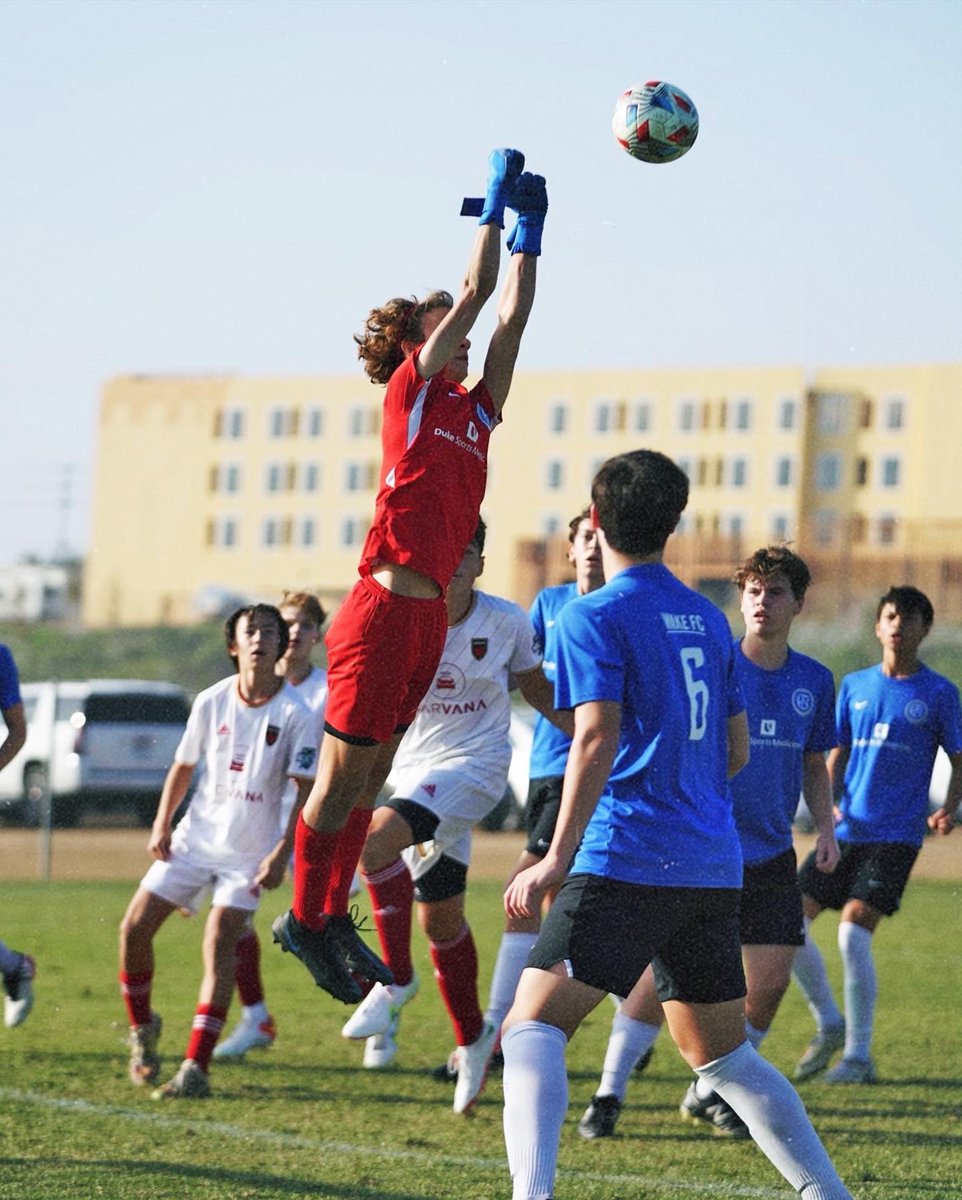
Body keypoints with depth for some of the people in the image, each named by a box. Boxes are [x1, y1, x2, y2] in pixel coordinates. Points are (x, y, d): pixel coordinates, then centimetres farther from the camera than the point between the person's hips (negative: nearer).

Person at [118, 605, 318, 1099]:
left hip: (249, 852, -4)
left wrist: (281, 853, -19)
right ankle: (142, 1030, 20)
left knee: (219, 946, -16)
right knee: (134, 929, -4)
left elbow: (307, 790, -10)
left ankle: (195, 1070, -17)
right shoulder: (212, 702, 0)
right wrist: (162, 824, -1)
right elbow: (183, 767, 11)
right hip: (195, 837, 4)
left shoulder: (295, 714, -11)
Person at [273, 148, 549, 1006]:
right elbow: (475, 295, -2)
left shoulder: (474, 408, 17)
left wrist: (530, 224, 18)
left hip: (429, 616, 7)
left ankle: (332, 918, 19)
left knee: (368, 780, 13)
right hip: (385, 610, -7)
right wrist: (496, 202, 4)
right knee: (344, 776, 0)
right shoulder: (412, 389, -1)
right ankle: (304, 918, 8)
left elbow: (511, 312, 19)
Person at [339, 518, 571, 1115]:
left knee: (378, 836, -30)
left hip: (475, 767, -4)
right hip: (418, 768, 4)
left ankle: (396, 979, -16)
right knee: (439, 918, 13)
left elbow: (534, 683, 11)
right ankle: (473, 1038, 33)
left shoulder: (507, 621, -8)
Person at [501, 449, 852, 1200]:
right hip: (714, 867, 7)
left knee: (532, 1026, -9)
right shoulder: (708, 619, 15)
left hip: (627, 861, -7)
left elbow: (597, 738, -15)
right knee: (723, 1054, 17)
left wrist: (559, 857, -14)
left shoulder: (594, 617, -5)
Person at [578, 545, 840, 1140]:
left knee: (770, 981, -3)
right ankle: (610, 1092, 5)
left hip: (772, 856, 4)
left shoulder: (814, 680, 6)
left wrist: (825, 826, 5)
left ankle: (712, 1091, 18)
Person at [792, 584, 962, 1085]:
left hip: (897, 835, -5)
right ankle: (830, 1025, 17)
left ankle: (859, 1055, -6)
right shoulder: (855, 686, 12)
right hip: (847, 831, 5)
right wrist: (828, 803, 0)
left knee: (853, 932, -18)